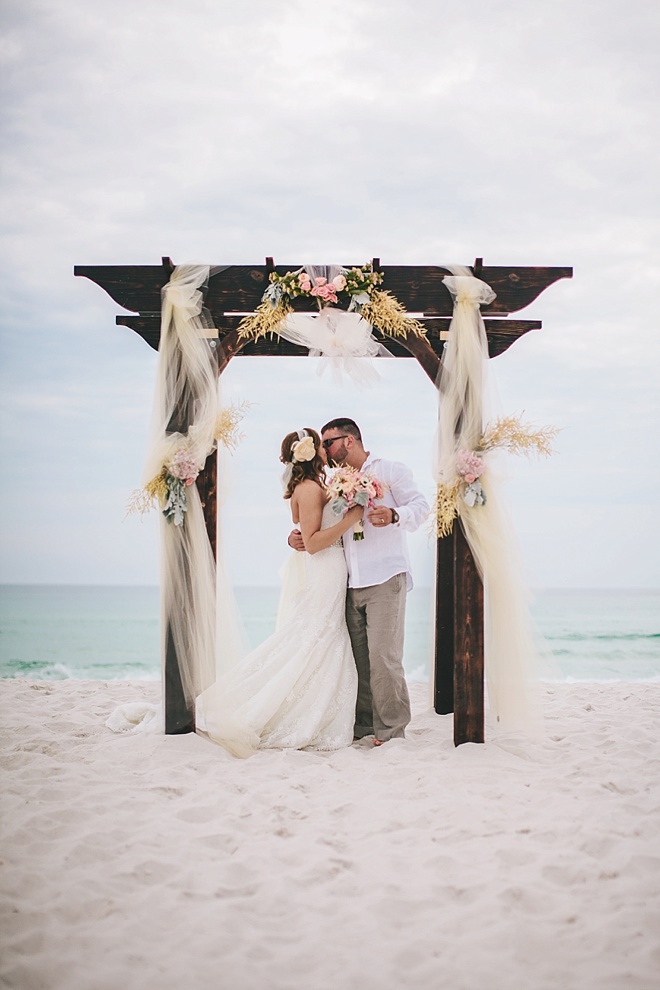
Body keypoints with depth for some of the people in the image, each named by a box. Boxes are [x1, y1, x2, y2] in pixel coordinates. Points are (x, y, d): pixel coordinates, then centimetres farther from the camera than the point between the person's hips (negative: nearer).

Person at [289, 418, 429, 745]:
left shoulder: (388, 470, 5)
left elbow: (420, 506, -5)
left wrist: (394, 516, -25)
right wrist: (296, 537, 7)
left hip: (384, 579, -6)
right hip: (351, 584, 6)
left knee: (383, 655, -11)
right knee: (358, 657, 4)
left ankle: (391, 730, -3)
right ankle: (363, 724, 13)